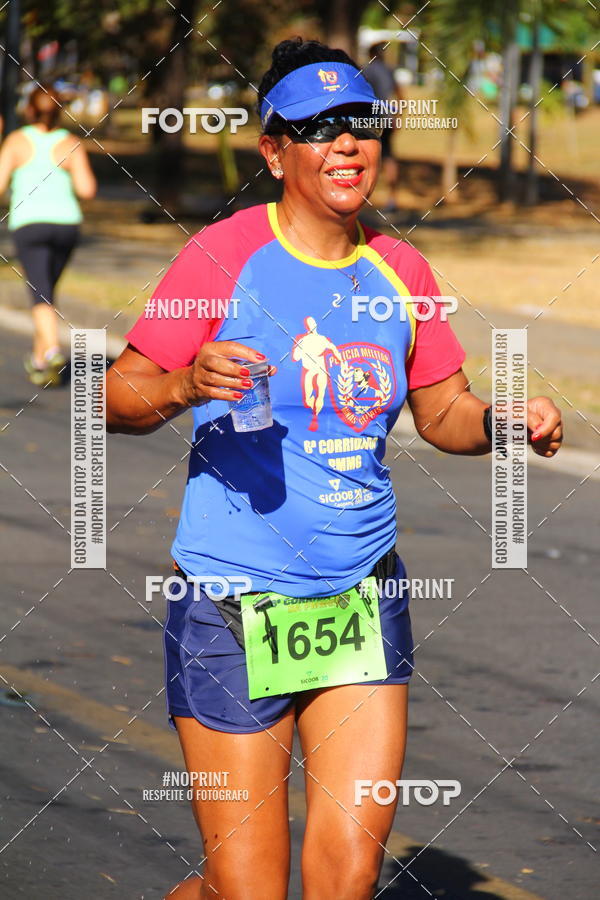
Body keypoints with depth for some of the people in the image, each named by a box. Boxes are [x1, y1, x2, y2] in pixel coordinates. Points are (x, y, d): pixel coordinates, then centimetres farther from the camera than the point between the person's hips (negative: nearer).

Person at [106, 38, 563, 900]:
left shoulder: (400, 270, 7)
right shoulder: (224, 256, -8)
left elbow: (443, 410, 17)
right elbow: (118, 397, -7)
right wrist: (188, 384, -28)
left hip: (364, 601, 4)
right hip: (234, 603, -4)